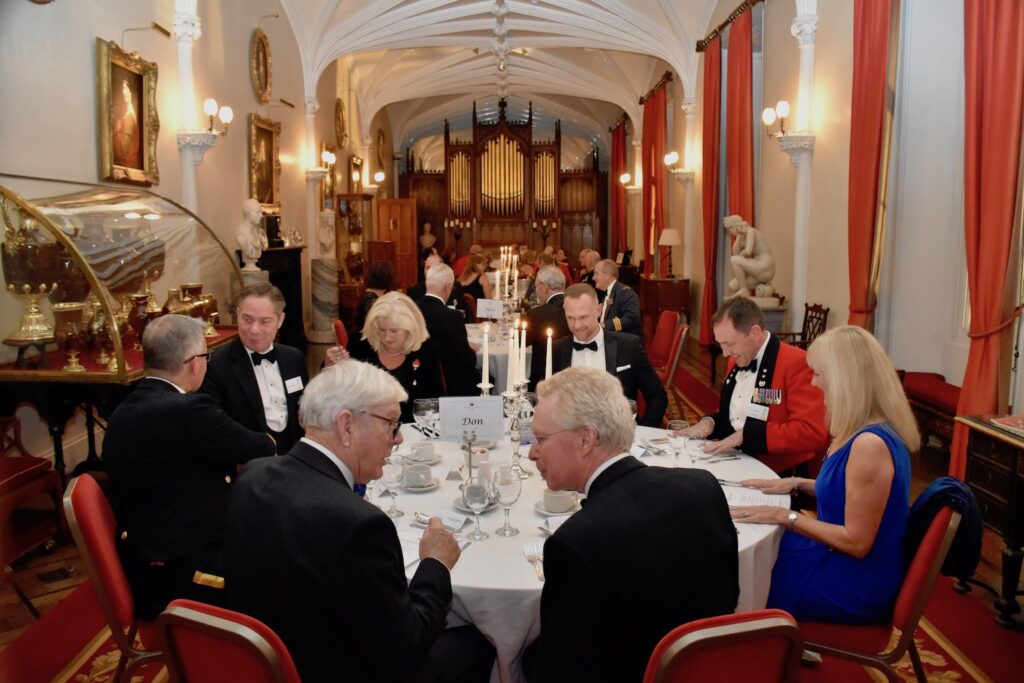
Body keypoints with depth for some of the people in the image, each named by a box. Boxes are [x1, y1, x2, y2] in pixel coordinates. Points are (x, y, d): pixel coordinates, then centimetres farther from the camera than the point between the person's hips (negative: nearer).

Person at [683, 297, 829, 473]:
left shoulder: (796, 363, -14)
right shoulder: (736, 360, 9)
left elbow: (813, 433, -21)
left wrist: (747, 434, -23)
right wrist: (710, 422, 1)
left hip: (777, 473, -7)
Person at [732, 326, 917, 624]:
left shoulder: (870, 444, -29)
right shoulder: (867, 432, 0)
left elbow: (856, 542, -25)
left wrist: (785, 516, -21)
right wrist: (797, 483, 6)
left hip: (856, 588, -8)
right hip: (841, 560, 8)